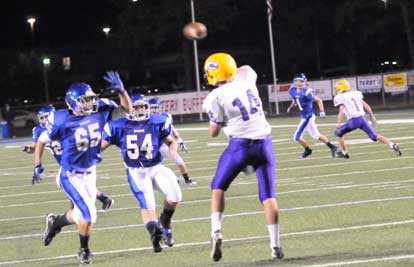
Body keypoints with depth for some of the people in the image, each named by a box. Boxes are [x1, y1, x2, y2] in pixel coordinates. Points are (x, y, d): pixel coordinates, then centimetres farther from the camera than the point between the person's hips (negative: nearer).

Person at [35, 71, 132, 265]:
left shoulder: (99, 111, -9)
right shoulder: (62, 121, -20)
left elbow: (127, 108, -2)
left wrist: (121, 91, -19)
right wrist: (37, 164, -7)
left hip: (90, 172, 6)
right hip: (71, 175, -6)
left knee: (81, 214, 14)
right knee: (88, 213, -10)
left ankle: (55, 222, 45)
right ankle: (84, 250, 15)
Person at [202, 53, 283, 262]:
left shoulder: (216, 97, -8)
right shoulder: (246, 78, 5)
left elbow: (214, 132, 0)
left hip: (240, 145, -4)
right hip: (264, 142, 4)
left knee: (218, 187, 16)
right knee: (268, 195, 5)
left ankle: (216, 232, 0)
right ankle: (275, 245, 1)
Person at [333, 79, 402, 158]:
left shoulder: (340, 98, -4)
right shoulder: (355, 94, 16)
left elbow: (341, 111, -16)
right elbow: (366, 106, 18)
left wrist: (338, 124, -17)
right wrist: (372, 116, 24)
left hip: (353, 121, -5)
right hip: (362, 118, 5)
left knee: (338, 133, 17)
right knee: (375, 136, 7)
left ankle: (344, 152, 19)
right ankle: (392, 145, -9)